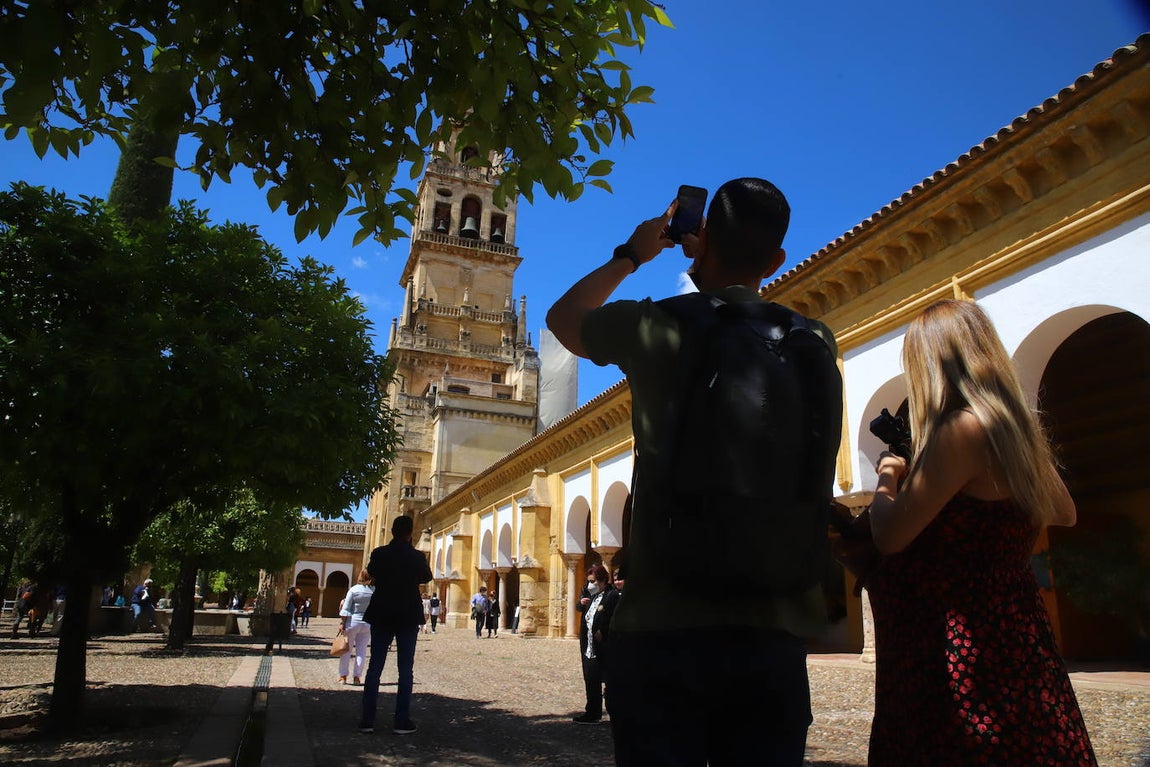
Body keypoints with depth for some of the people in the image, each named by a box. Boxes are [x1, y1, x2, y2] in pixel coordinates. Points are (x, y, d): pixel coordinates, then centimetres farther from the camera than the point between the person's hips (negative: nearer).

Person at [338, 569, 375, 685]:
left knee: (347, 650, 11)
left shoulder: (354, 589, -9)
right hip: (368, 623, 1)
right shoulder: (375, 591, -6)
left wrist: (342, 623, -1)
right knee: (362, 650, 9)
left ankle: (343, 676, 14)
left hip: (352, 622, -1)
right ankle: (357, 677, 11)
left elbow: (345, 609, -8)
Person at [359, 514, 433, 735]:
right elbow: (426, 578, 8)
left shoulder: (379, 554, -4)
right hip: (408, 617, -2)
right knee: (406, 669, 4)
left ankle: (367, 720, 8)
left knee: (375, 666, 8)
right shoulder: (417, 556, -10)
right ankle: (402, 721, 3)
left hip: (381, 616, 2)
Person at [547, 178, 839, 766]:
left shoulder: (652, 328, -2)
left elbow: (562, 316, 20)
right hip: (774, 629, 3)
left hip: (663, 626, -2)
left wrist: (632, 255, 29)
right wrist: (714, 261, 33)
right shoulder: (814, 342, 6)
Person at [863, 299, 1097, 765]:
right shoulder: (1016, 430, 6)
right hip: (1008, 636, 9)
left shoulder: (964, 427, -20)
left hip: (964, 652, -9)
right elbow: (1064, 514, 23)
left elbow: (889, 536, -23)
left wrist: (886, 480, -4)